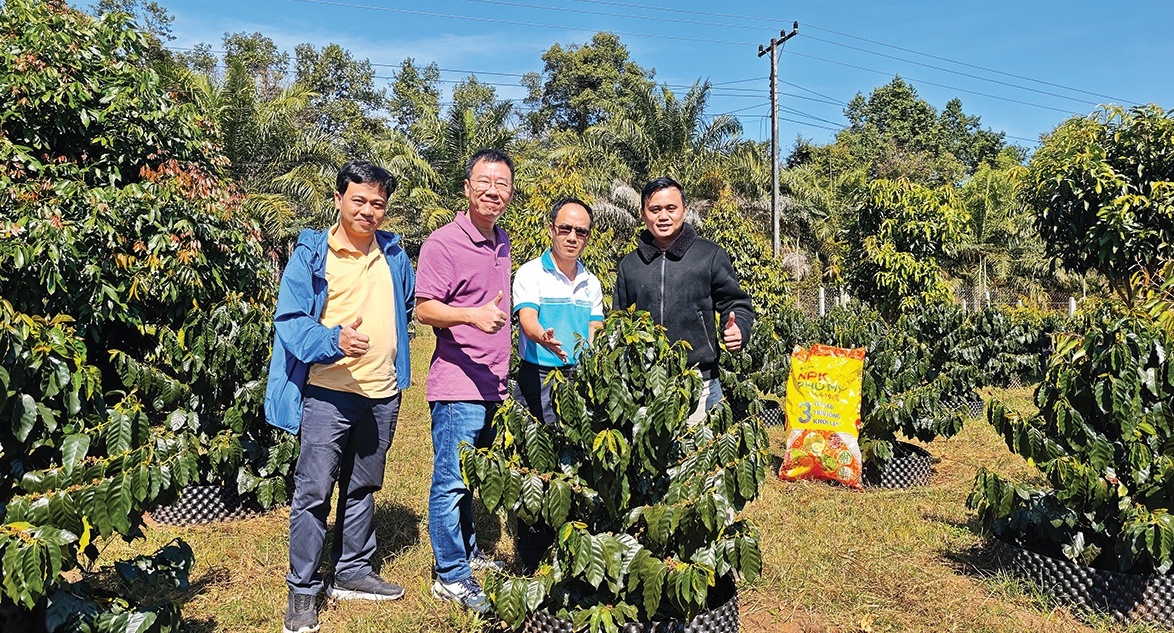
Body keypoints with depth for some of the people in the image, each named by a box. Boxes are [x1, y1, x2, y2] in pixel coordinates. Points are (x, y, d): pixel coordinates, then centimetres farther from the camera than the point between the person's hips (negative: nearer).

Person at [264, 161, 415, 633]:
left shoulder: (394, 255, 9)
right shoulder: (311, 254, -6)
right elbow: (289, 320, -12)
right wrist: (335, 341, -29)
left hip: (382, 394, 5)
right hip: (328, 392, -5)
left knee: (363, 488, 16)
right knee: (314, 491, -2)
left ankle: (352, 571, 31)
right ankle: (303, 590, 12)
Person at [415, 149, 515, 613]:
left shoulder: (502, 243, 13)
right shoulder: (443, 243, -12)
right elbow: (424, 309, -15)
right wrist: (473, 315, -31)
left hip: (493, 385, 8)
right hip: (458, 386, -8)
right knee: (451, 482, 0)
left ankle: (469, 553, 34)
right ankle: (450, 576, 12)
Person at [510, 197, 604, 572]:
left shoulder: (591, 284, 14)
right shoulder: (530, 274, -2)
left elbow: (595, 337, 14)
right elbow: (527, 320, -18)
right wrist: (543, 338, -41)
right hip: (538, 380, -4)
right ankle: (531, 562, 8)